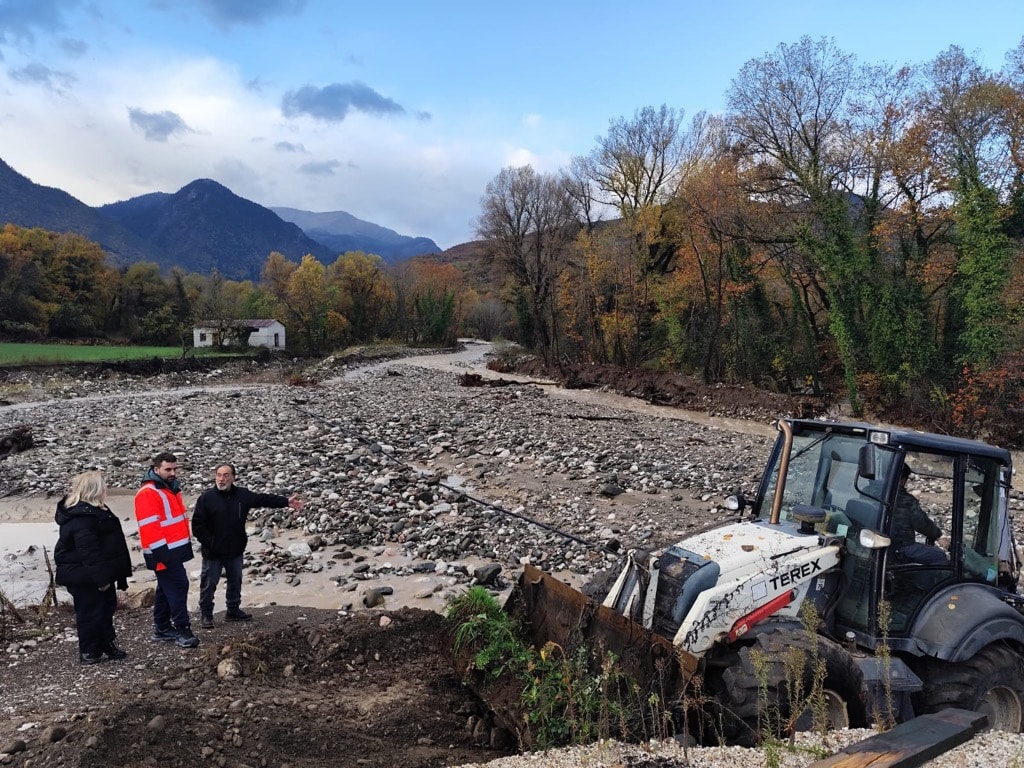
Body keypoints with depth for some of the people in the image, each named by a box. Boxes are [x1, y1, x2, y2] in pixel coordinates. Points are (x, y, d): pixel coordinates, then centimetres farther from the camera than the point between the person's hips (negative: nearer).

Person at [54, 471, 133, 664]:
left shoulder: (92, 510, 12)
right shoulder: (82, 517, -24)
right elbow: (88, 551, -28)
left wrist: (106, 574, 21)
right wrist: (101, 577, -25)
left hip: (99, 573, 11)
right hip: (84, 576, -11)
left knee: (106, 607, 18)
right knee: (90, 612, 1)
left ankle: (107, 644, 29)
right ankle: (88, 652, 14)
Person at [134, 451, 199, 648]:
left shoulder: (171, 489, 15)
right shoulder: (148, 493, -16)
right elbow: (149, 526, -22)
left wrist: (187, 545, 21)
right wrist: (162, 551, -25)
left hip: (175, 549, 10)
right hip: (164, 552, -10)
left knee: (166, 589, 15)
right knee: (178, 587, -9)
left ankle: (162, 629, 24)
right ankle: (182, 629, -3)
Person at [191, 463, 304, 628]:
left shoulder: (243, 495, -1)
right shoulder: (207, 497, -12)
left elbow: (264, 499, 1)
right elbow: (197, 524, -10)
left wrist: (286, 502, -6)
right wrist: (208, 542, -13)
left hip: (235, 550, 5)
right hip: (213, 552, -4)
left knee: (235, 582, 17)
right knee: (209, 584, 6)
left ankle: (233, 610, 33)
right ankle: (205, 615, 21)